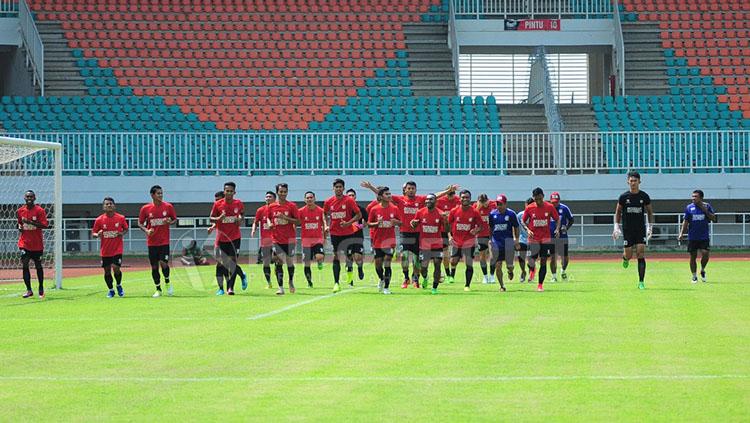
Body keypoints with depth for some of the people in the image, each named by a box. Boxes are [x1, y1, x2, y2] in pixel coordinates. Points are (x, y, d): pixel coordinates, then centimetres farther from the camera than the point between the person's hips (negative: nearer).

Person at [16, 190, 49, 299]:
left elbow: (44, 225, -13)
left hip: (37, 244, -2)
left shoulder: (39, 210, -6)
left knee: (38, 265, 8)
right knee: (24, 265, -7)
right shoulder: (20, 211, 6)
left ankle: (41, 289, 23)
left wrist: (30, 222, -22)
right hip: (24, 243, 2)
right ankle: (29, 290, -3)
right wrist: (20, 227, -1)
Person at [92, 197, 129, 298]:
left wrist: (122, 233, -9)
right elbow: (93, 233, 2)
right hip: (105, 250, 1)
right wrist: (98, 235, -21)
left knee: (116, 268, -13)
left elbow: (126, 228, 13)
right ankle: (111, 290, 26)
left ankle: (119, 286, 16)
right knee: (107, 271, 6)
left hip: (117, 249, -1)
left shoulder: (121, 218, -3)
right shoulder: (99, 220, -4)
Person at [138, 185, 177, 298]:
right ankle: (158, 289, 17)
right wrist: (146, 230, -14)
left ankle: (167, 282, 16)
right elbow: (140, 223, 5)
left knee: (164, 263, -12)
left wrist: (170, 222, -13)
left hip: (164, 241, -1)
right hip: (152, 242, 1)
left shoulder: (168, 207, -1)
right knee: (154, 266, 4)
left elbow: (175, 220, 10)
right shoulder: (145, 209, -2)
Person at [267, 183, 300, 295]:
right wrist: (269, 223, -4)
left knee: (289, 262, 8)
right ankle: (280, 287, -6)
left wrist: (285, 218, -17)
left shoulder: (292, 206, -2)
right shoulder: (271, 207, 4)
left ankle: (291, 282, 35)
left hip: (289, 239, -1)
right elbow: (268, 218, 18)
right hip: (277, 239, 1)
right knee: (279, 262, -8)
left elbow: (298, 221, -4)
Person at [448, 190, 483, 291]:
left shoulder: (475, 212, -6)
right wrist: (450, 236, 3)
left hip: (469, 242, -1)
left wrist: (476, 231, -20)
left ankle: (467, 285, 8)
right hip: (456, 241, 1)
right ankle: (452, 275, 38)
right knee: (453, 261, 4)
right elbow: (448, 224, 10)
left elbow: (480, 226, 1)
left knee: (469, 264, -4)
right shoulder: (454, 211, -3)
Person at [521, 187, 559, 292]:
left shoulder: (549, 207, -4)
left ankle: (540, 284, 7)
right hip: (533, 238, 0)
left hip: (546, 239, 0)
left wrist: (557, 229, -11)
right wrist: (527, 229, -12)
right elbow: (523, 221, 6)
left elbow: (557, 219, 6)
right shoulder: (529, 208, -4)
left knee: (543, 262, -1)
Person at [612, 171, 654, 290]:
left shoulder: (644, 196, 0)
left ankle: (641, 282, -6)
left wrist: (650, 227, 4)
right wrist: (616, 227, 1)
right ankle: (625, 258, 38)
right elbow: (618, 212, 9)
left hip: (641, 229, 0)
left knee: (641, 255, -10)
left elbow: (650, 212, 11)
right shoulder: (623, 197, -2)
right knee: (628, 255, -2)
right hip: (627, 230, 0)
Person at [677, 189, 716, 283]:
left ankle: (702, 270, 14)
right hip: (692, 236, 1)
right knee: (693, 256, 3)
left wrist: (706, 211, -13)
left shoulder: (707, 206, 2)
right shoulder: (689, 207, 3)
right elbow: (685, 221, 6)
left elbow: (714, 219, 0)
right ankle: (694, 277, 16)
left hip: (704, 236, -1)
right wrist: (681, 233, -3)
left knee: (705, 254, -14)